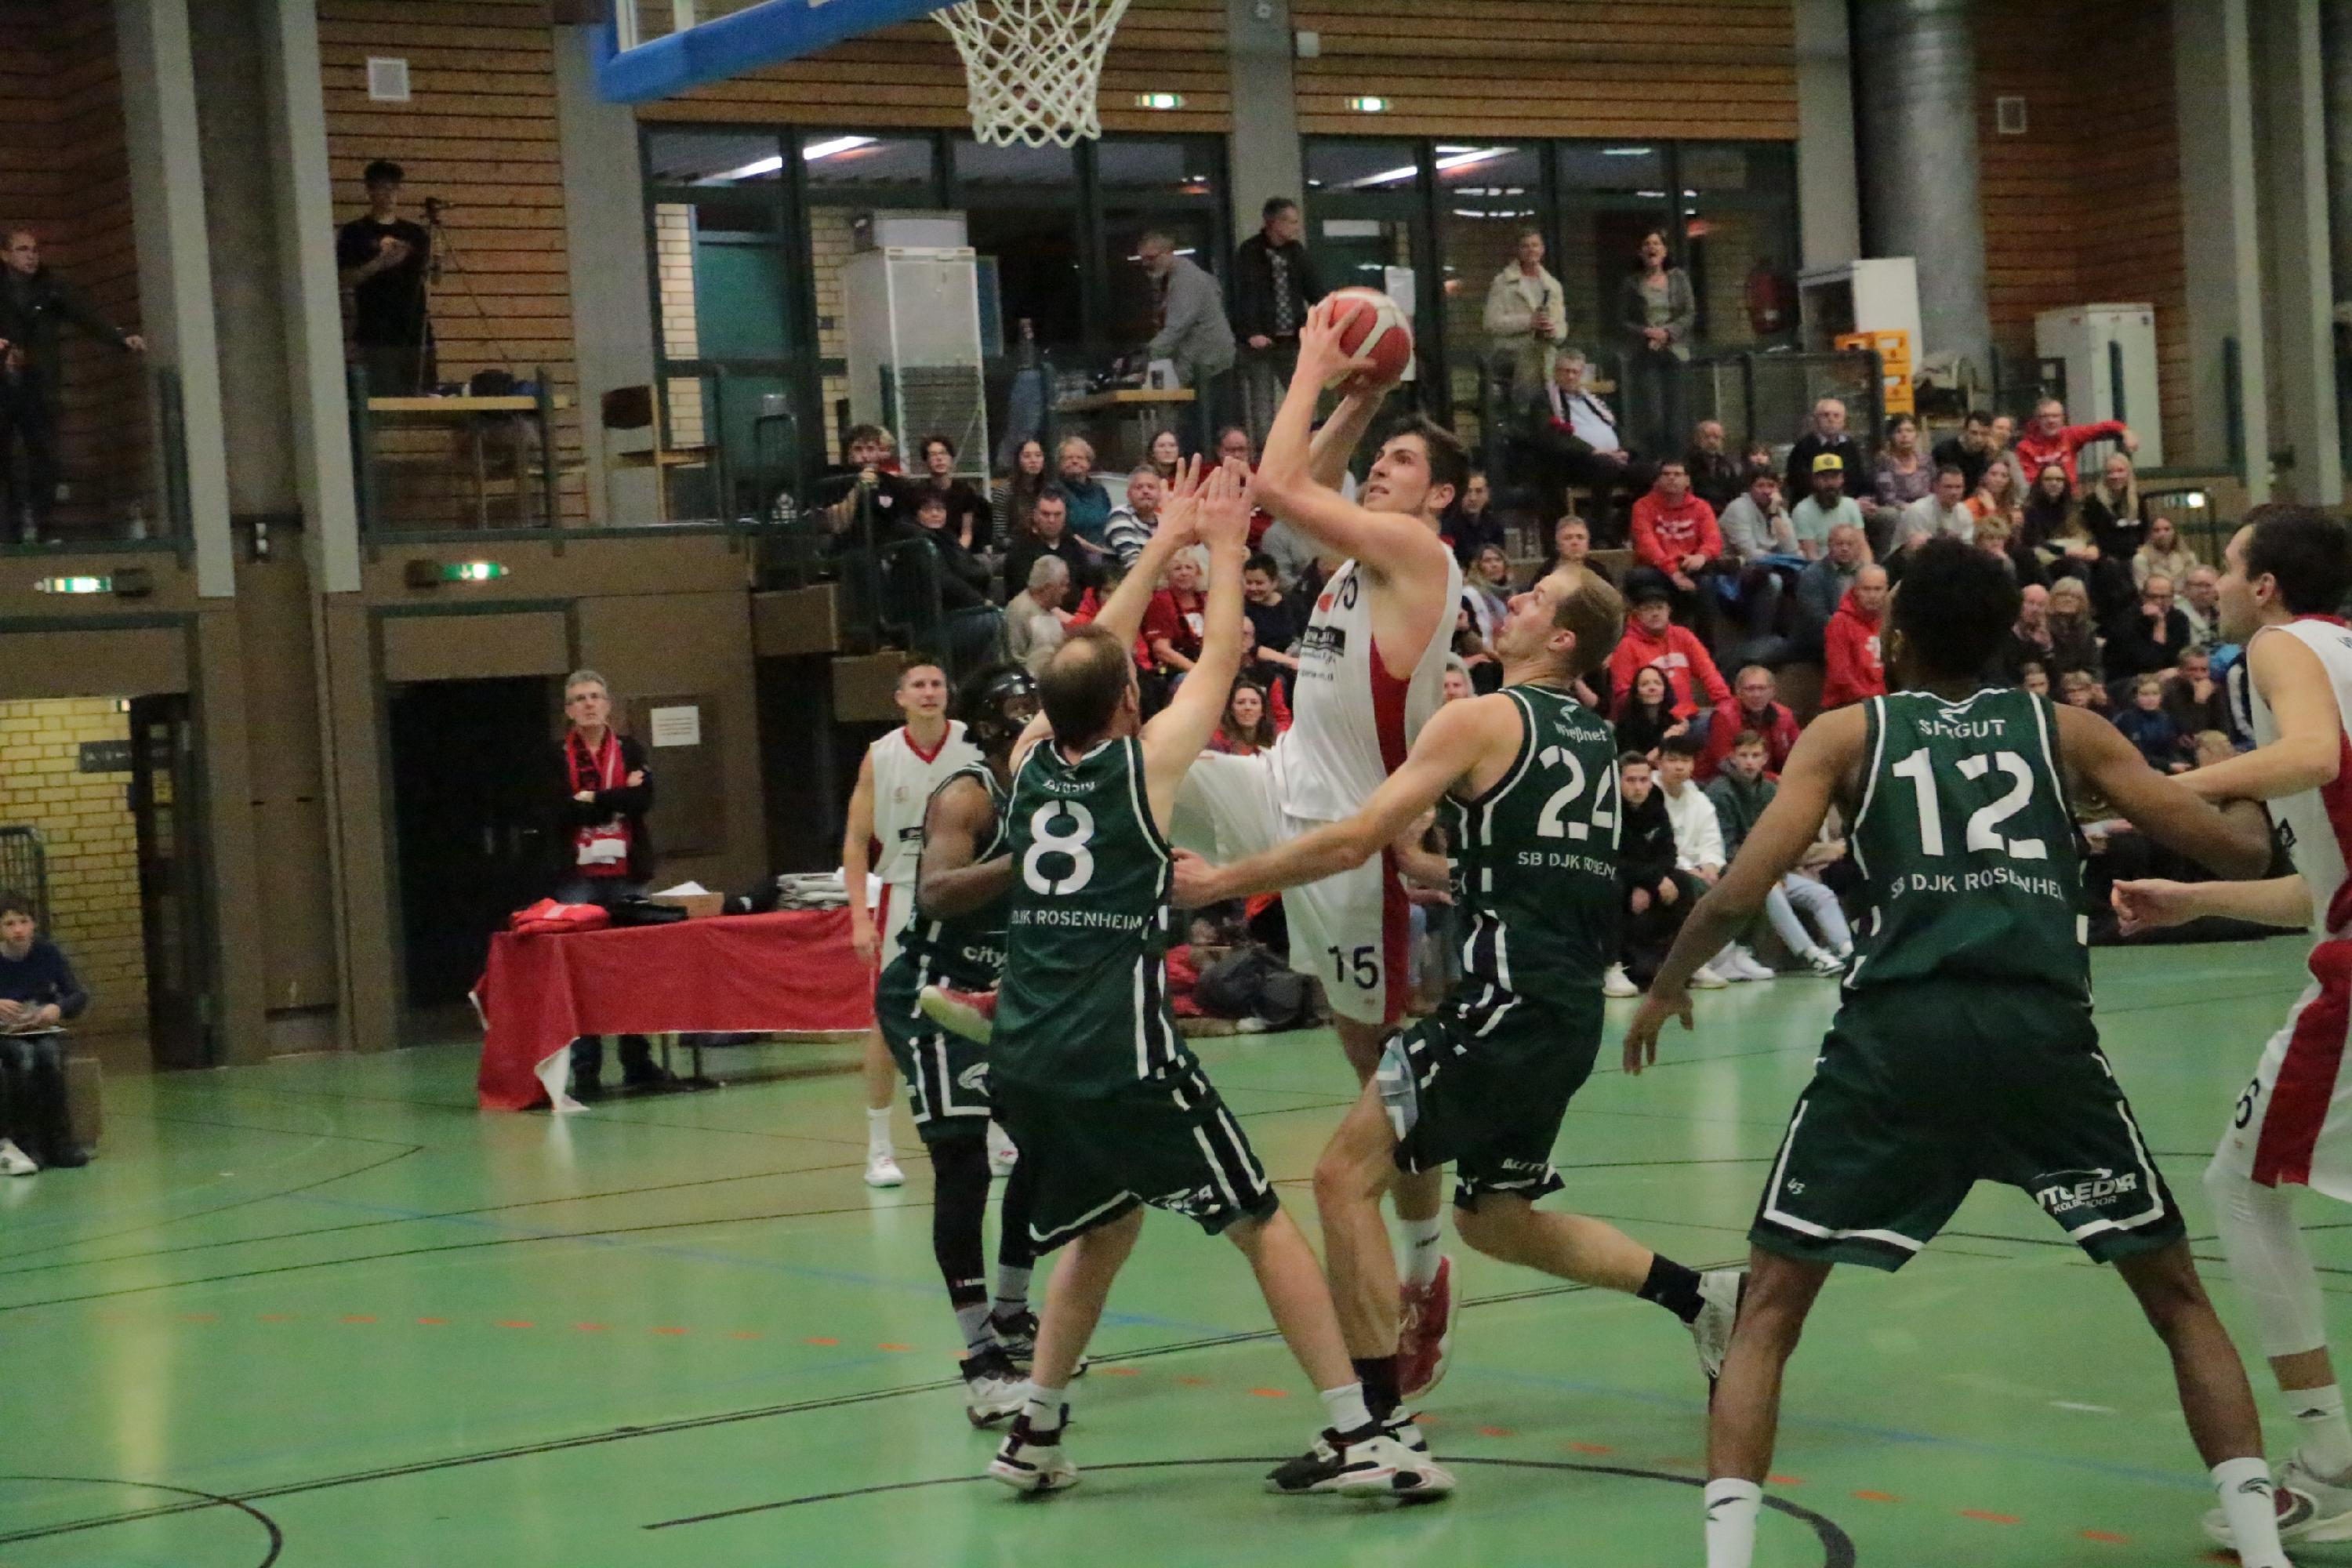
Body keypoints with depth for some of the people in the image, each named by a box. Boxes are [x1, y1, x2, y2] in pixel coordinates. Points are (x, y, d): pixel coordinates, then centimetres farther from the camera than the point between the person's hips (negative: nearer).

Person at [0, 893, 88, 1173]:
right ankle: (25, 1143, -27)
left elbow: (80, 997, 0)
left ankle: (58, 1142, -23)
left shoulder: (47, 953, -1)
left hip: (44, 1032, 1)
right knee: (25, 1059, -33)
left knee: (49, 1056, -32)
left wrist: (58, 1008, -22)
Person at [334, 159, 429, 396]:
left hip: (415, 333, 4)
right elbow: (344, 278, -4)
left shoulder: (416, 234, 14)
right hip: (374, 336, -3)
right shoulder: (354, 233, 5)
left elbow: (427, 276, 17)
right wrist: (380, 263, -17)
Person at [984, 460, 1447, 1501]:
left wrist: (1165, 543, 33)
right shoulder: (1145, 760, -1)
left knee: (1103, 1226, 26)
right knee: (1262, 1224, 3)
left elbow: (1089, 657, 26)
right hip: (1121, 1058, -6)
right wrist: (1225, 548, 24)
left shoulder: (1030, 761, 11)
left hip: (1022, 1062, 6)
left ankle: (1034, 1431, 23)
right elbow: (1223, 651, 10)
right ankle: (1357, 1435, -2)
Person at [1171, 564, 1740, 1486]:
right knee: (1492, 1217, 23)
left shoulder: (1484, 719, -8)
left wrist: (1220, 882, -6)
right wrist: (1427, 866, 24)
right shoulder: (1592, 736, 16)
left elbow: (1354, 840, -13)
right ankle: (1702, 1297, 20)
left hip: (1511, 998, -9)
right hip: (1570, 1005, 9)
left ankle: (1380, 1426, -8)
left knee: (1345, 1176, -5)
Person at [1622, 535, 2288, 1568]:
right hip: (2043, 1027, 1)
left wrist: (1667, 989, 21)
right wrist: (2246, 815, 41)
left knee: (1770, 1309, 11)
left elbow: (1738, 895, 3)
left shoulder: (1847, 735, 14)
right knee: (2178, 1297, 19)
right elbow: (2239, 852, 17)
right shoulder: (2065, 731, 18)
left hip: (1899, 1028, -1)